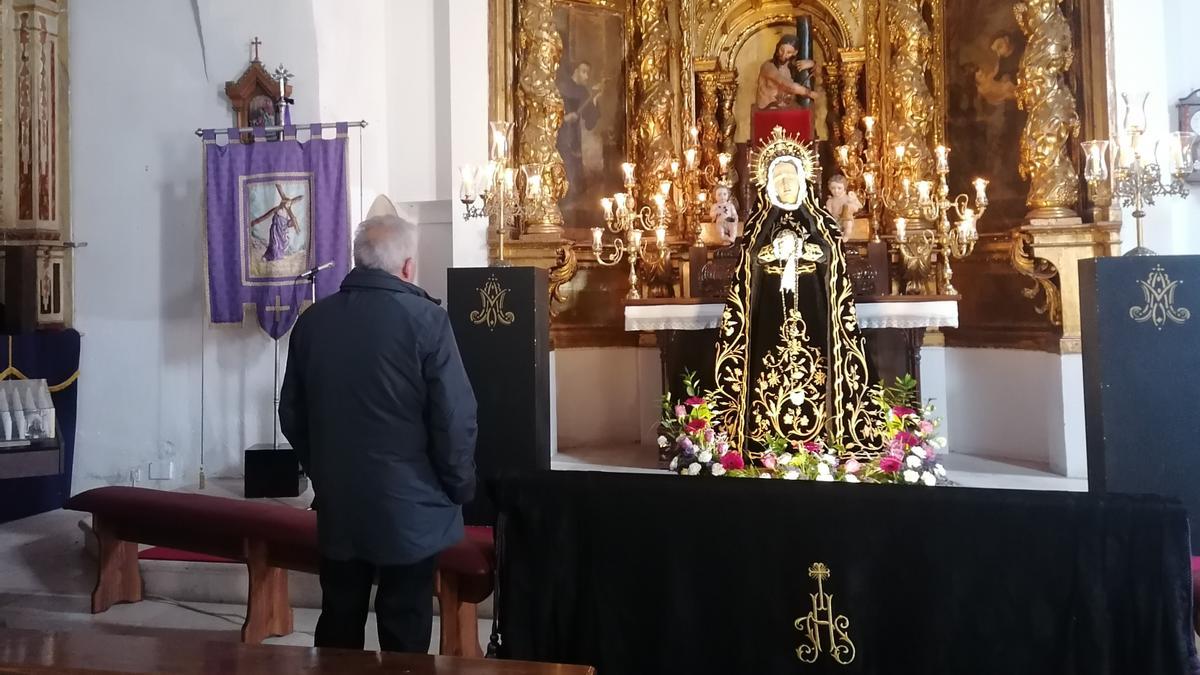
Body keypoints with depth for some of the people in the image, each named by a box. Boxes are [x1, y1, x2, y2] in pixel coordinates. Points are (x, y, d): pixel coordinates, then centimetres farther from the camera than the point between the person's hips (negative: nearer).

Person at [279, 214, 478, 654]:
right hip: (409, 506, -4)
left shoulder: (312, 320, 1)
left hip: (337, 505, 5)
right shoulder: (425, 318, -14)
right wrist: (460, 487, -2)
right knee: (405, 631, 8)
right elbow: (455, 418, -17)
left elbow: (292, 414, 9)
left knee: (339, 626, 17)